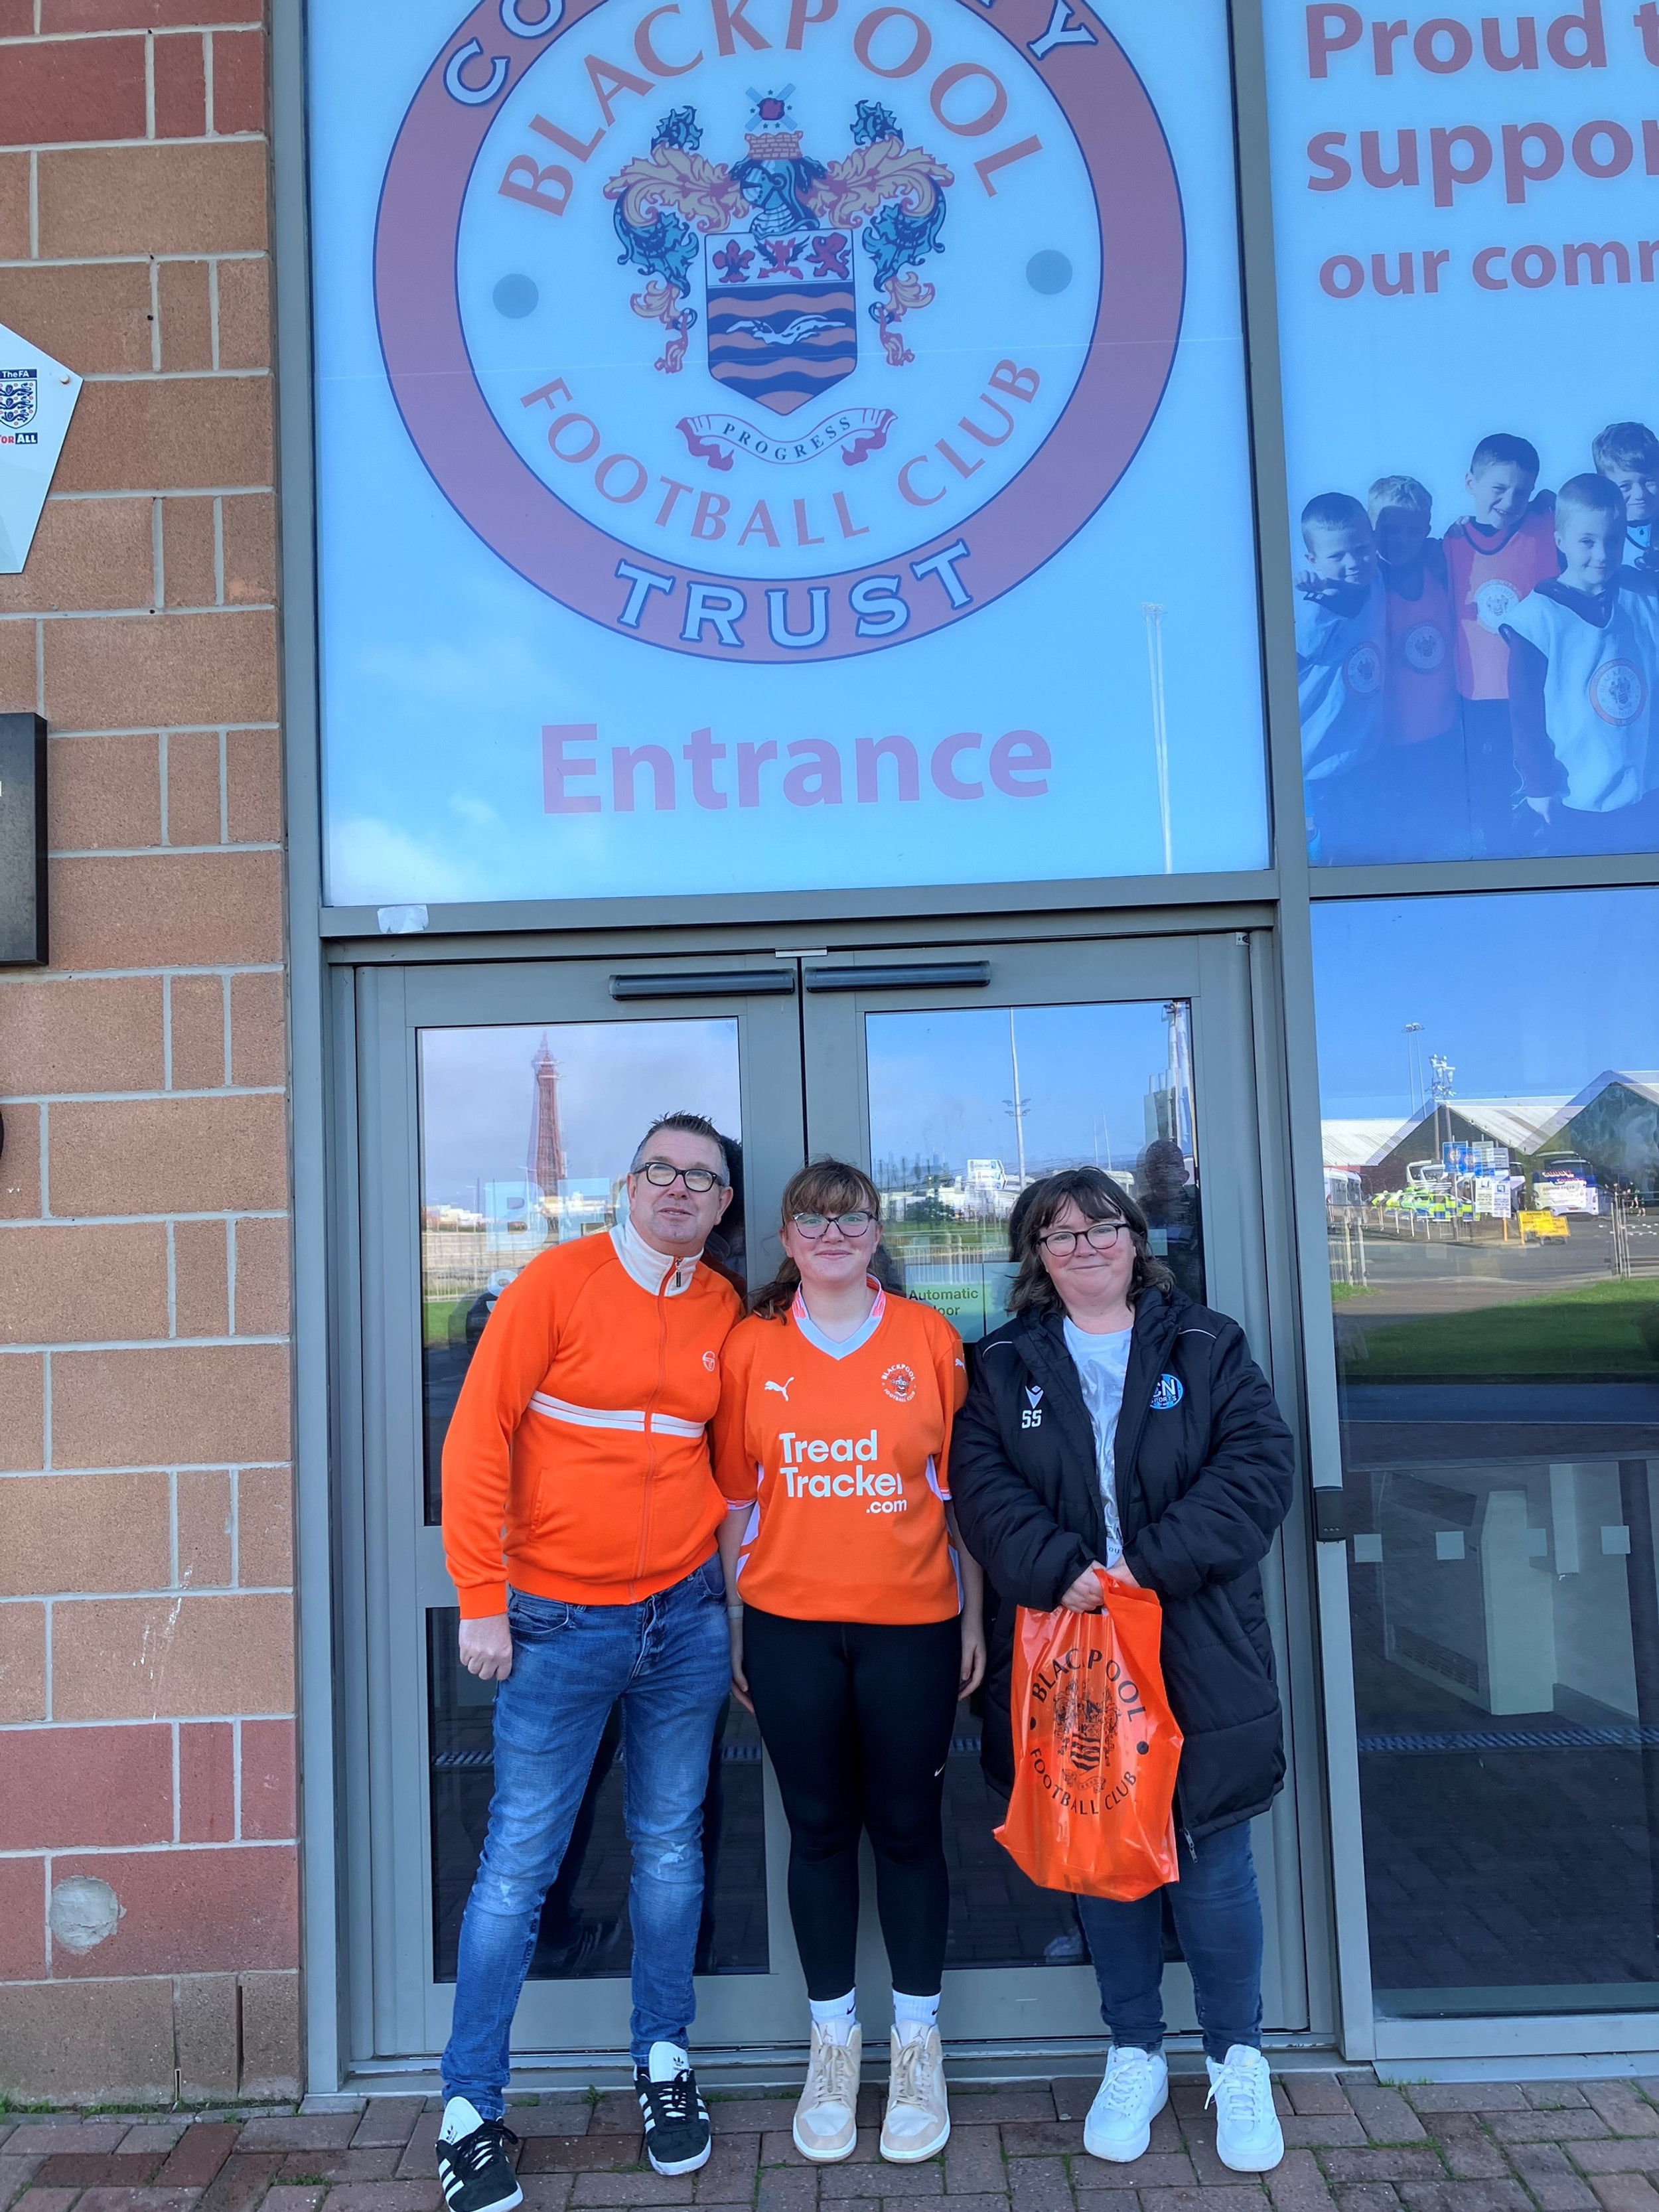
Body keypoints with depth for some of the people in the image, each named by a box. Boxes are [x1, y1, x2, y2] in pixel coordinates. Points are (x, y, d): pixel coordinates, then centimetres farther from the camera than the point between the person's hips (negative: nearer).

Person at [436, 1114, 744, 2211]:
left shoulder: (726, 1309, 4)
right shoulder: (560, 1280, -8)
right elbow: (478, 1435, -10)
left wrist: (732, 1578, 10)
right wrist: (483, 1600, -11)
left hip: (685, 1617, 4)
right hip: (560, 1623, -4)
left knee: (671, 1849, 14)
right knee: (520, 1863, 4)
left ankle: (665, 2062, 33)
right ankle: (472, 2105, 21)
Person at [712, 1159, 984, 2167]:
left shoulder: (929, 1337, 0)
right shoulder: (751, 1346, 2)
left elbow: (961, 1487, 3)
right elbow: (737, 1498, 6)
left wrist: (974, 1616, 4)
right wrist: (733, 1625, 6)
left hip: (910, 1624, -1)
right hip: (789, 1626, 1)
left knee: (907, 1826, 9)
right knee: (821, 1828, 12)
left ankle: (919, 2042, 28)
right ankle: (835, 2037, 29)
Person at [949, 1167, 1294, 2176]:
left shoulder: (1209, 1346, 3)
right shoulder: (1003, 1367, 7)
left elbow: (1259, 1465, -7)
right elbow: (982, 1484, -4)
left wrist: (1154, 1563, -17)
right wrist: (1060, 1570, -19)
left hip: (1197, 1653, -1)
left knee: (1212, 1859, 6)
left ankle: (1238, 2061, 27)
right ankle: (1136, 2056, 30)